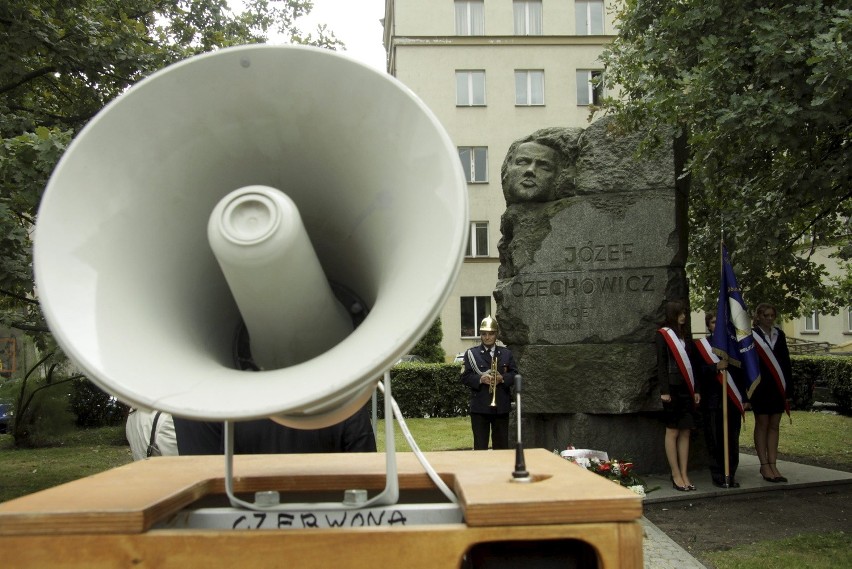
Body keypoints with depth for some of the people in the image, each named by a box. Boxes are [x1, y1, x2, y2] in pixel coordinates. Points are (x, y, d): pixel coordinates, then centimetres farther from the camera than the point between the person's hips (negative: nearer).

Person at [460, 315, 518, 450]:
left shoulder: (506, 353, 12)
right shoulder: (471, 353, 4)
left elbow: (515, 375, 7)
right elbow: (465, 377, -2)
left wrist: (502, 378, -12)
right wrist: (480, 379, -19)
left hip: (502, 406, 3)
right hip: (480, 407, -2)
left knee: (502, 446, 9)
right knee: (480, 446, -1)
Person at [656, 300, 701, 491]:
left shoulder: (685, 335, 16)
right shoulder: (663, 334, -1)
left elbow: (692, 363, 16)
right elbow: (661, 364, -7)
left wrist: (696, 389, 9)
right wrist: (664, 391, -13)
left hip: (687, 389, 6)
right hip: (673, 388, -6)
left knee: (685, 432, 5)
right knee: (673, 432, -1)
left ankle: (684, 474, 9)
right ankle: (676, 475, 3)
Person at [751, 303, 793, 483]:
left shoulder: (779, 335, 11)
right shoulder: (752, 336, -5)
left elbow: (786, 360, 12)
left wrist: (788, 384, 6)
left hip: (778, 386, 5)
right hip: (761, 386, -5)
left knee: (774, 425, 6)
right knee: (762, 424, 1)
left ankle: (772, 465, 9)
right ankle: (764, 465, 5)